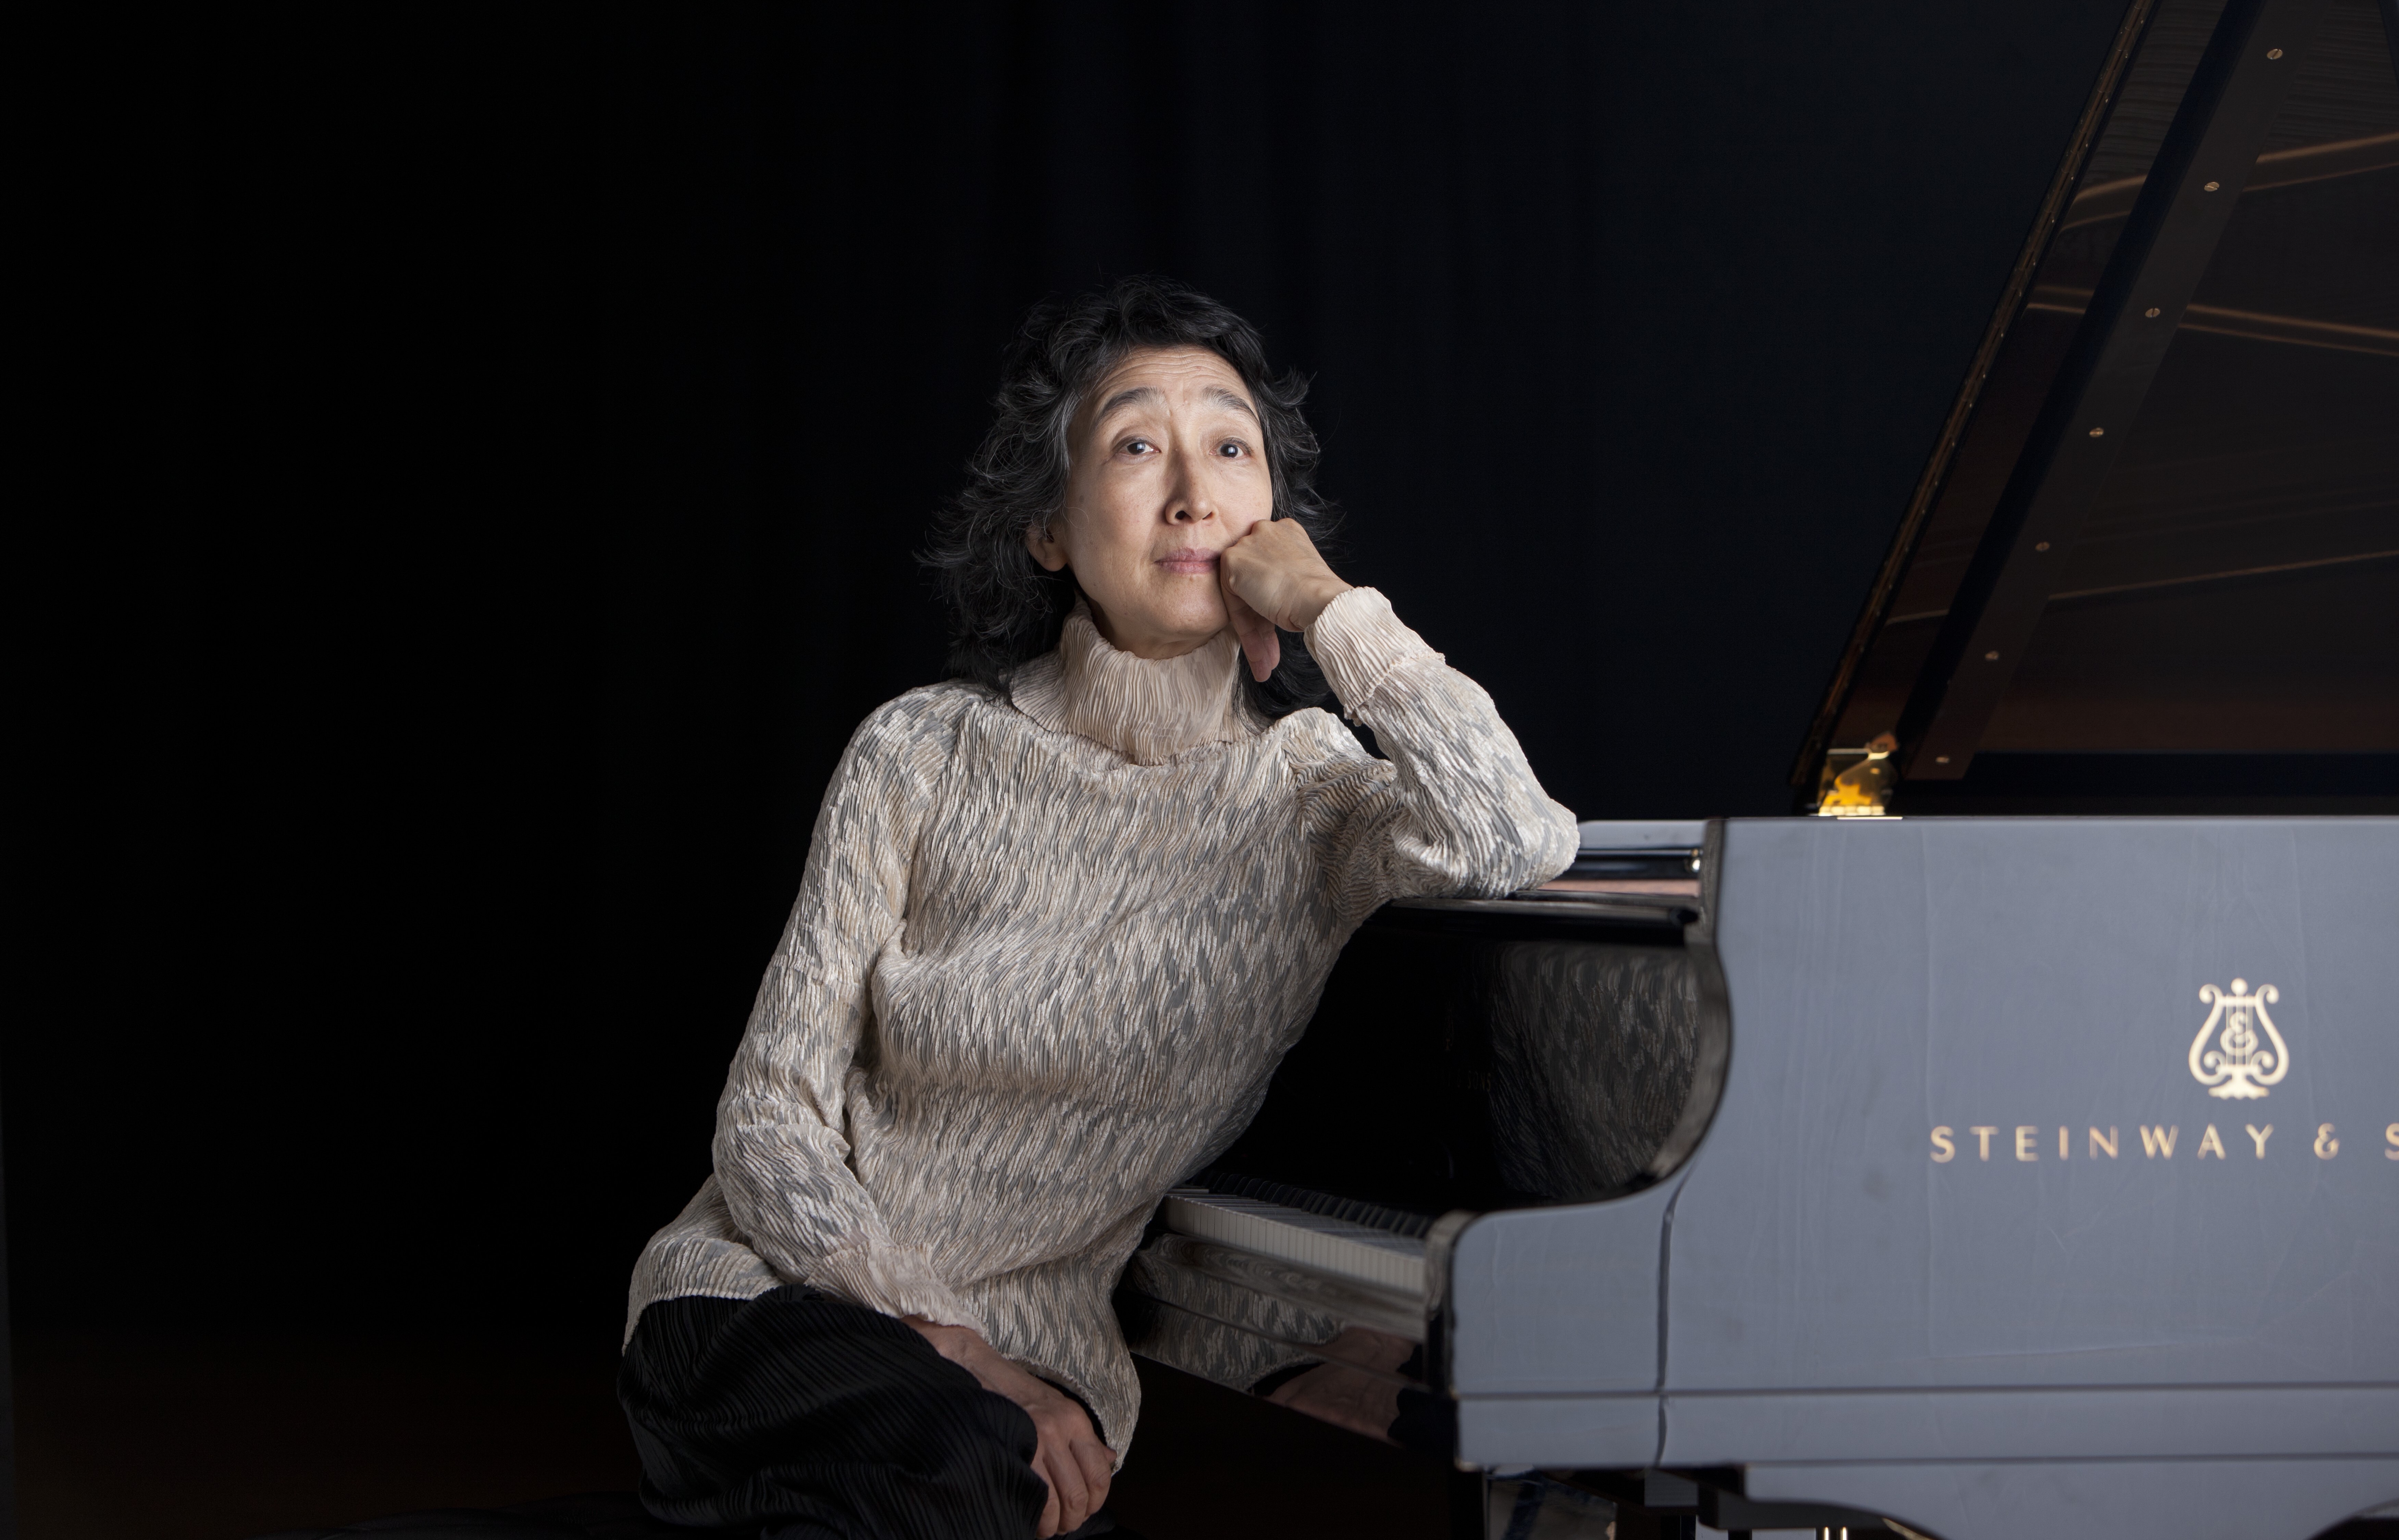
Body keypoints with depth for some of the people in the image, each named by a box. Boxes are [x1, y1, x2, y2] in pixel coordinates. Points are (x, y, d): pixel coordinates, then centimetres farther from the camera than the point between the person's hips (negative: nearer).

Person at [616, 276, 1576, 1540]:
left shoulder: (1304, 791, -2)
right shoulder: (927, 757, -3)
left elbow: (1518, 844, -27)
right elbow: (770, 1118, -3)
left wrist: (1327, 606, -15)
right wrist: (953, 1352, -18)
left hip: (1029, 1370, 2)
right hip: (773, 1302, -2)